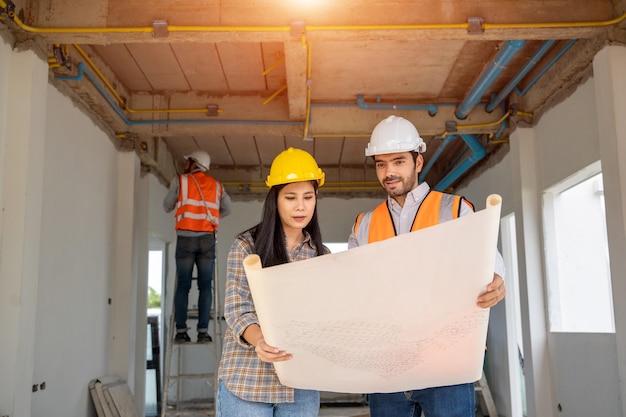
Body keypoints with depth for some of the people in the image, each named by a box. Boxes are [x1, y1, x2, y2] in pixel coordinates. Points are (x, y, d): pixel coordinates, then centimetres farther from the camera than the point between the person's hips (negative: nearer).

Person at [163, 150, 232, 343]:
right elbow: (226, 209, 22)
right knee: (205, 286, 2)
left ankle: (181, 331, 1)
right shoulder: (216, 185, 13)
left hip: (185, 238, -1)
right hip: (207, 238, 1)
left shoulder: (180, 181, 5)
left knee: (183, 285, 3)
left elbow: (167, 207, 13)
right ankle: (203, 331, -3)